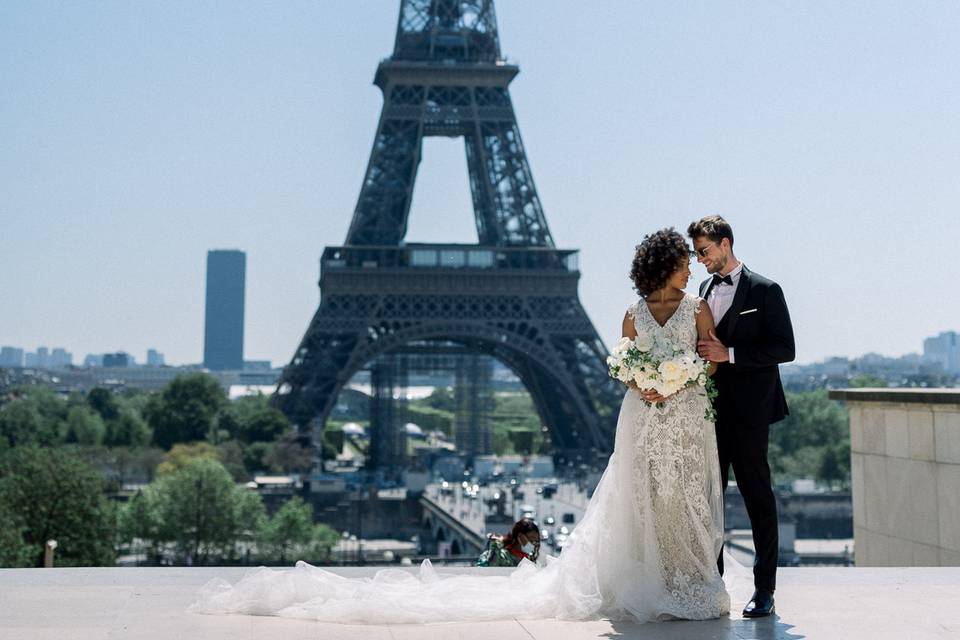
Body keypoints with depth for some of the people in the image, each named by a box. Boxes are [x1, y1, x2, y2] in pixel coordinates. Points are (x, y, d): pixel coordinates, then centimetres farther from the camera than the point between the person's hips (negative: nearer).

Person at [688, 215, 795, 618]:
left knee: (758, 499, 1)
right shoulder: (706, 288, 15)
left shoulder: (765, 291, -6)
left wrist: (729, 354, -18)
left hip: (748, 413, -6)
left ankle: (764, 588, 7)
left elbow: (785, 349, -11)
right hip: (710, 410, 6)